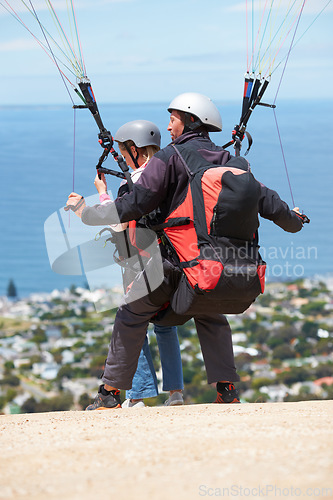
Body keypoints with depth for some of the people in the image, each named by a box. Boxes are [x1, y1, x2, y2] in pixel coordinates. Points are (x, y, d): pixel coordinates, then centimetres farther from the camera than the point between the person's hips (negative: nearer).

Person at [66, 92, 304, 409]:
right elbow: (264, 200, 13)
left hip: (175, 258, -5)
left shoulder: (169, 158, -5)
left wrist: (85, 211, 2)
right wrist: (293, 221, 34)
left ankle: (111, 392, 13)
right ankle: (227, 389, 19)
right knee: (210, 316, 29)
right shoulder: (229, 162, 10)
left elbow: (134, 205, -9)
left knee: (132, 315, 11)